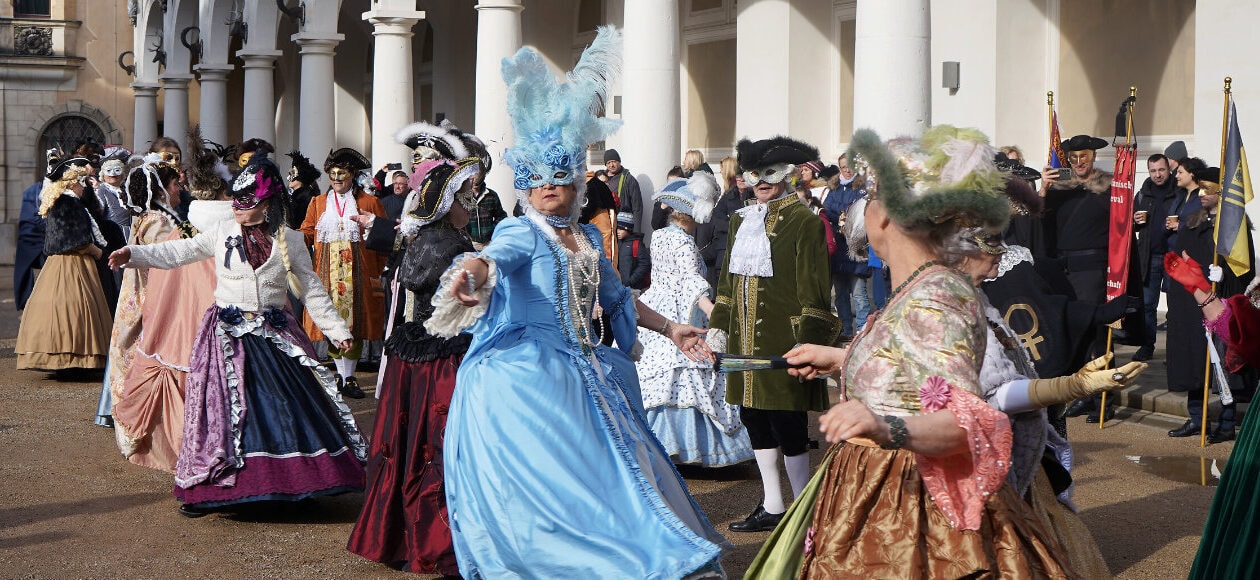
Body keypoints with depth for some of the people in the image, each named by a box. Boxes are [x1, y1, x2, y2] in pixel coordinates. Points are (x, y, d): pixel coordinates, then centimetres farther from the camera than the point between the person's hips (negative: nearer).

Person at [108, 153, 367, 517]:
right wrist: (133, 254, -5)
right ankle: (207, 490, 4)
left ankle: (294, 485, 8)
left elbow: (312, 289, 8)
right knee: (221, 406, -2)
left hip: (276, 336, 0)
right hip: (228, 334, 0)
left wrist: (336, 330, 6)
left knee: (289, 406, -2)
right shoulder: (222, 234, 4)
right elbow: (177, 253, 6)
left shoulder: (289, 241, 3)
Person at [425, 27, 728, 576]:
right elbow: (496, 257, -29)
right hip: (527, 375, -7)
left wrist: (670, 328, 31)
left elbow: (615, 299, 28)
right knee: (544, 476, -11)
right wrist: (472, 272, -53)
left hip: (583, 374, 7)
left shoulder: (587, 238, 15)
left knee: (603, 468, 7)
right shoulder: (521, 232, -6)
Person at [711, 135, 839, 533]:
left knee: (786, 421, -4)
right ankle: (772, 507, 22)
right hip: (746, 337, 8)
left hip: (782, 340, -8)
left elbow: (813, 286, -11)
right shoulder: (742, 220, 14)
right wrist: (718, 324, 18)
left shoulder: (802, 221, -8)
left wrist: (807, 339, -15)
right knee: (753, 418, 11)